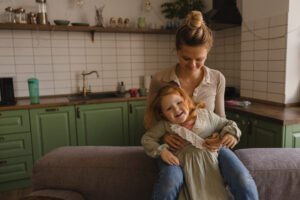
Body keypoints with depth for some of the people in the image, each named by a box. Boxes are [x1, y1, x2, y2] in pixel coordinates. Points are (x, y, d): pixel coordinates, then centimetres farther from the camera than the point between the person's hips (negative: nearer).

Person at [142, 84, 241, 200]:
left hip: (209, 165, 1)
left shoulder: (206, 115, 1)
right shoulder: (165, 125, -3)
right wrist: (162, 151, -13)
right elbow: (147, 138, 1)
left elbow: (227, 124, 12)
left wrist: (230, 134, -9)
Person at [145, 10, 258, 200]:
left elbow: (220, 117, 10)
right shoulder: (160, 80, -8)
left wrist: (220, 136, -12)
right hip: (175, 146, -2)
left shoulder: (217, 79, -2)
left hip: (208, 144, 2)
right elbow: (149, 118, 3)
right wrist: (163, 135, -17)